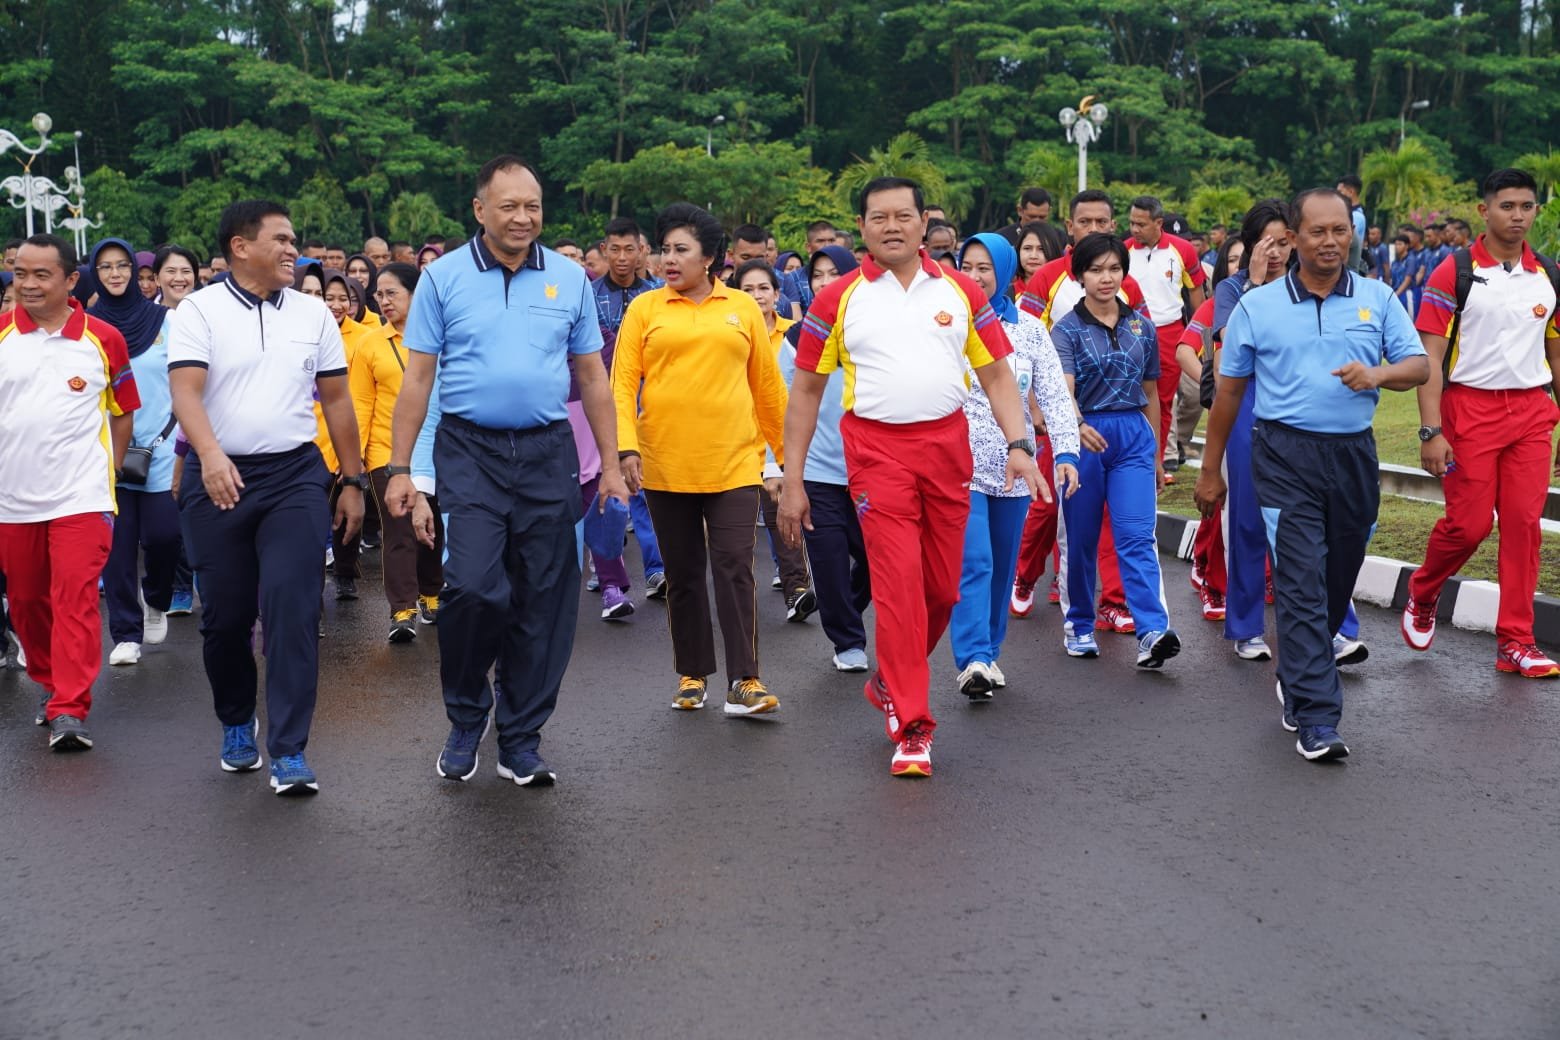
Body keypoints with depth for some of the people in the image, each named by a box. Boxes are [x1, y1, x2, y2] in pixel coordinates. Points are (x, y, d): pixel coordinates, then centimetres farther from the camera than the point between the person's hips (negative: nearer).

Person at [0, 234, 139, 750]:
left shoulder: (103, 339, -1)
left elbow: (123, 411, 10)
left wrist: (107, 467, 5)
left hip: (81, 497, -2)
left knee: (76, 600, -10)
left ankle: (69, 711, -10)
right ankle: (49, 683, 32)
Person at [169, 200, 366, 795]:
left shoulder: (313, 313, 8)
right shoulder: (199, 310, -2)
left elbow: (336, 400, 12)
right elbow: (185, 390, -14)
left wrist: (353, 481, 11)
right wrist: (210, 453, -32)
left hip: (294, 476, 1)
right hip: (218, 479, -1)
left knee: (292, 610, -9)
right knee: (225, 614, 8)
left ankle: (289, 751, -6)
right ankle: (236, 723, 32)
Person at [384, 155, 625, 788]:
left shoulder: (570, 279, 8)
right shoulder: (443, 277, 3)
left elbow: (592, 379, 11)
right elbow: (417, 378, 2)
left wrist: (610, 464, 7)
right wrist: (399, 467, -3)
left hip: (548, 453, 2)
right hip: (471, 451, -2)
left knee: (543, 600, 4)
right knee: (473, 586, -15)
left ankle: (520, 740, 18)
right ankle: (466, 717, 12)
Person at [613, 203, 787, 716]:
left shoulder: (743, 308, 6)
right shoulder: (645, 308, 4)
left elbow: (768, 386, 10)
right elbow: (622, 383, -1)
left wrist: (787, 452, 11)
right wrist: (627, 446, -13)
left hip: (733, 464, -1)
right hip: (666, 467, 1)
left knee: (734, 568, -5)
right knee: (683, 574, 10)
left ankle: (743, 682, 0)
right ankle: (693, 674, 23)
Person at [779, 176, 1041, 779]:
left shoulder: (960, 292, 8)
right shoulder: (838, 300, 3)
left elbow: (996, 373, 10)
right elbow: (806, 389, 6)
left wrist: (1019, 445, -5)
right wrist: (792, 480, 3)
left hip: (948, 446, 3)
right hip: (876, 450, -3)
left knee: (944, 585, 7)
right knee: (899, 584, -8)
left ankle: (891, 682, 32)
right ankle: (911, 727, 0)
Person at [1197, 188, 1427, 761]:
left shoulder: (1377, 299, 7)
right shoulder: (1257, 306, 2)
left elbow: (1418, 365, 6)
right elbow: (1229, 391, 8)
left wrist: (1379, 374, -17)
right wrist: (1210, 470, 9)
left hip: (1354, 455, 3)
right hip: (1286, 456, -3)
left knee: (1338, 581, 14)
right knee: (1302, 586, -10)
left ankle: (1298, 677, 37)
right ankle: (1317, 720, -11)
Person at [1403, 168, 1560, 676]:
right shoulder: (1455, 273, -4)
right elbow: (1429, 356, -8)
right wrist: (1431, 431, -15)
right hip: (1471, 408, -4)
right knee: (1469, 523, -5)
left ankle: (1515, 642, 8)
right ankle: (1422, 592, 25)